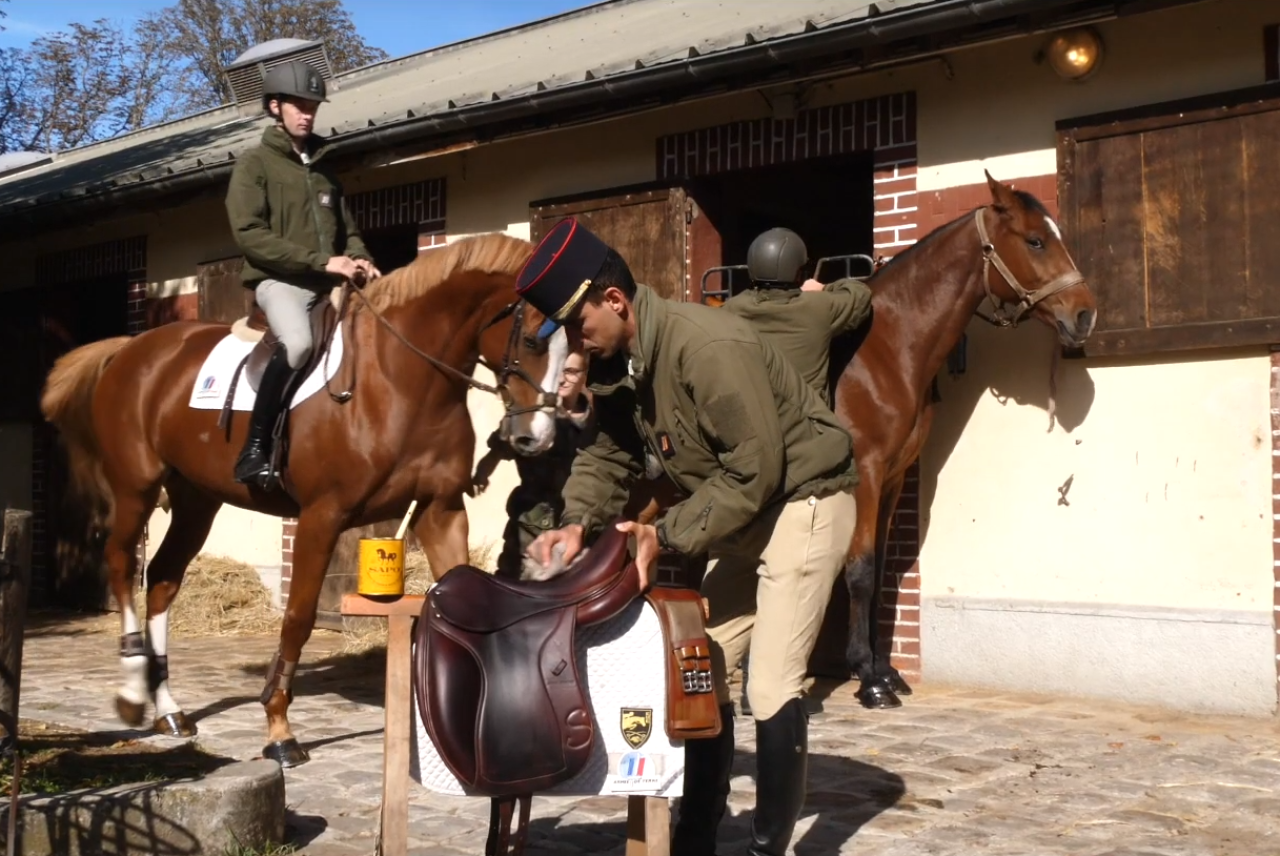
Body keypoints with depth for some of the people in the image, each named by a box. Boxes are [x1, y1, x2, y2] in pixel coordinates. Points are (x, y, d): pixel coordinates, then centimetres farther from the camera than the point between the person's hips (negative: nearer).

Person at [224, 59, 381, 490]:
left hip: (329, 284, 7)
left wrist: (361, 262, 1)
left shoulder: (323, 170, 21)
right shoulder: (254, 164, 2)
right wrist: (319, 260, -18)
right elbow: (250, 235, -10)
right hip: (279, 279, -7)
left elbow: (347, 230, 26)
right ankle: (254, 450, -27)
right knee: (297, 342, -35)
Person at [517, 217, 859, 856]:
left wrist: (668, 534, -25)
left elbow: (755, 471, -29)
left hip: (802, 503, -9)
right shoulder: (615, 364, -2)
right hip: (744, 516, 9)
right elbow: (607, 455, 6)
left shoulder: (709, 346, -30)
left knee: (772, 686, -11)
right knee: (703, 667, 11)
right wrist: (578, 522, -12)